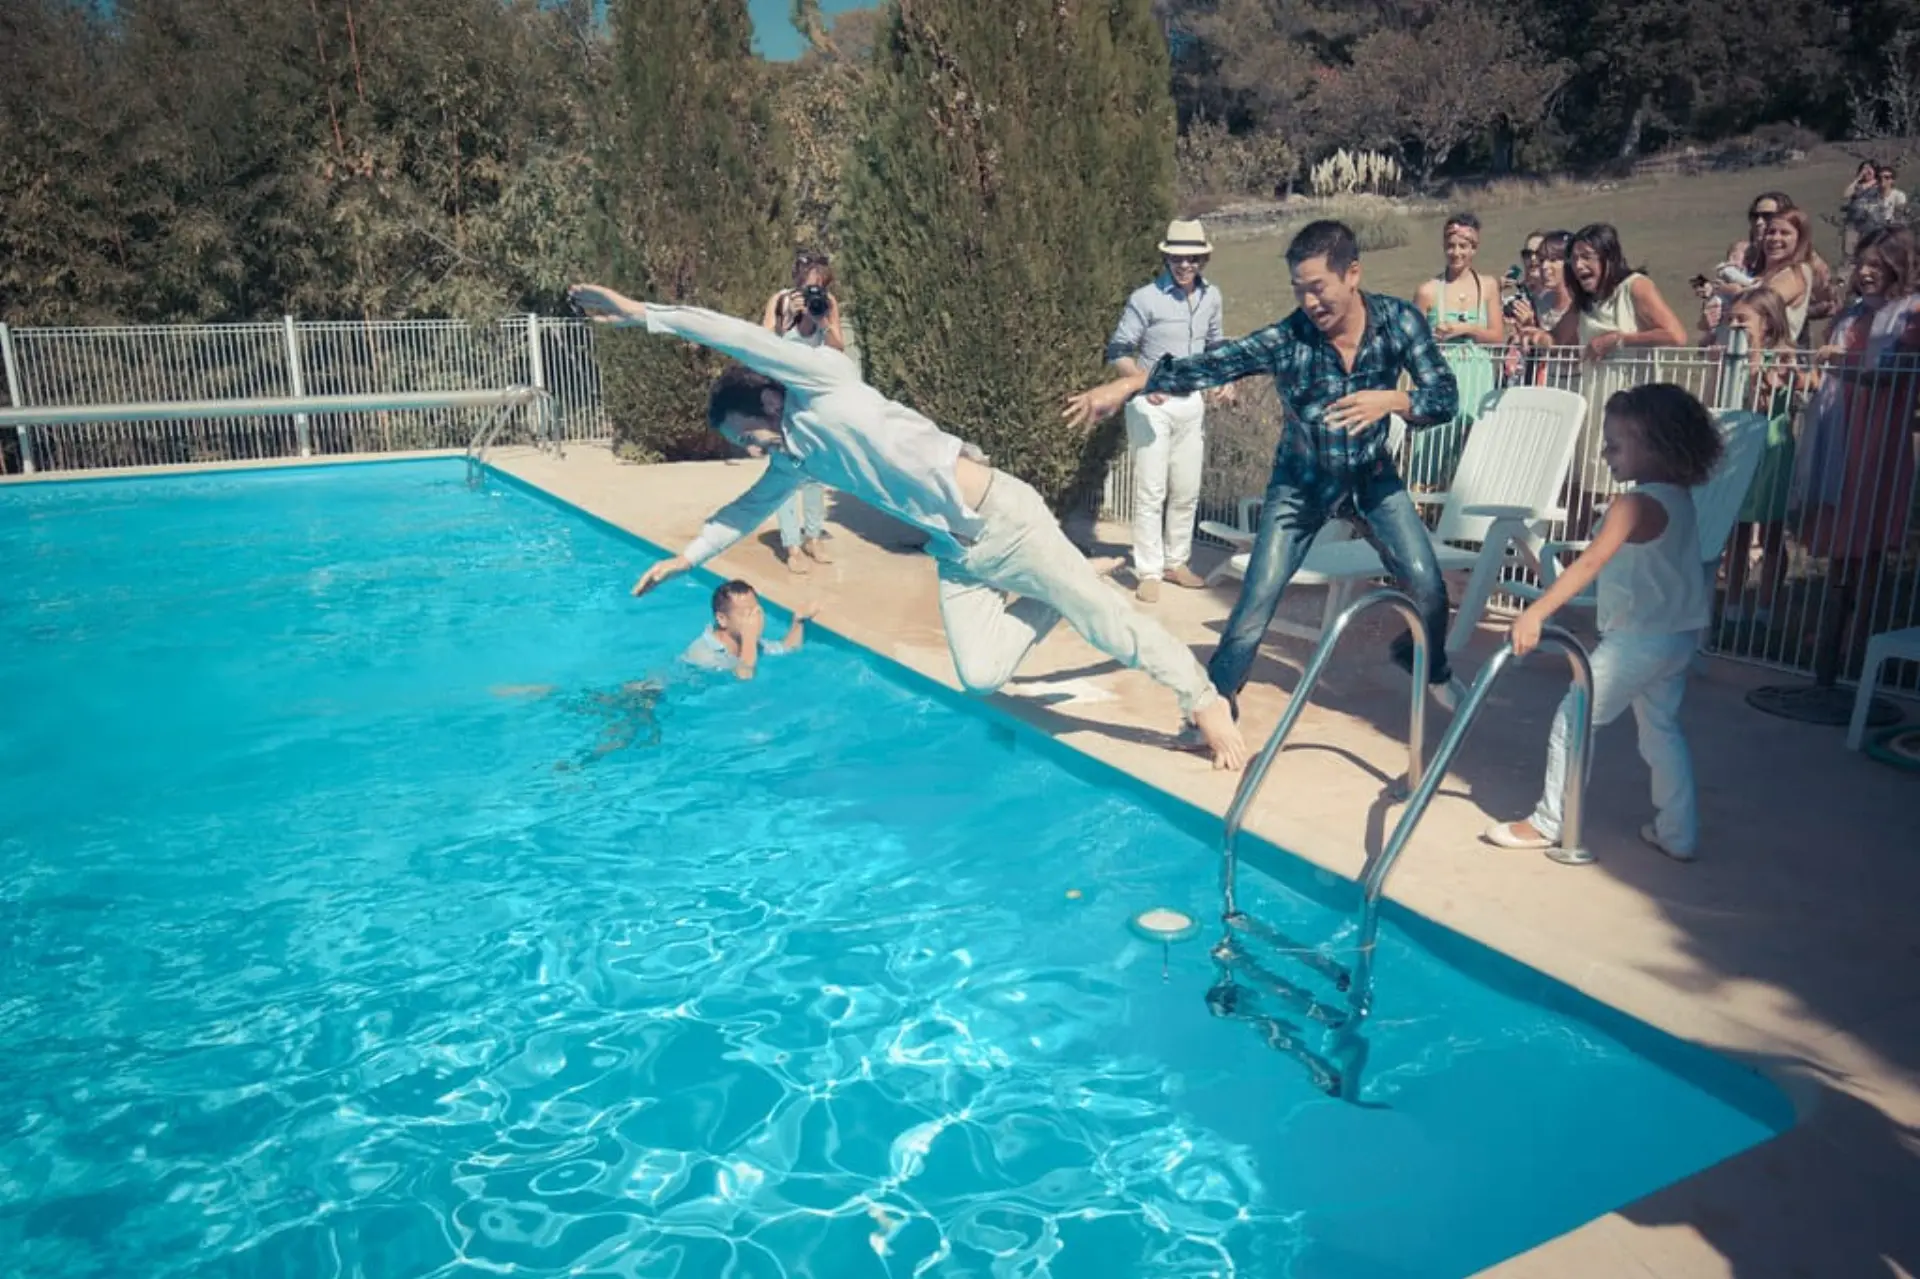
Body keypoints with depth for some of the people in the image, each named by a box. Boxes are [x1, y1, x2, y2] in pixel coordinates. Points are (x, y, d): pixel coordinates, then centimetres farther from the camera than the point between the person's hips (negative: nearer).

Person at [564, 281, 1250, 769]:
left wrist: (641, 313, -20)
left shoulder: (824, 385, -11)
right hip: (955, 553, 8)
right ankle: (1058, 597, 22)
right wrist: (686, 556, 27)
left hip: (1002, 519, -8)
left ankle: (1207, 703, 12)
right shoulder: (796, 457, 12)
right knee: (981, 678, 0)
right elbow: (749, 506, 28)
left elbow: (742, 338, -22)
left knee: (1107, 623, -4)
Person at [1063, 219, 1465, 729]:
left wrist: (1390, 400, -40)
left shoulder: (1399, 321, -19)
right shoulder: (1286, 339, -25)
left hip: (1372, 476, 2)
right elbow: (1208, 366, -33)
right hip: (1301, 484, -1)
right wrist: (1124, 386, -44)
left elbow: (1445, 397, -19)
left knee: (1429, 587, -3)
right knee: (1257, 600, -8)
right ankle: (1218, 697, 11)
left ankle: (1432, 668, 28)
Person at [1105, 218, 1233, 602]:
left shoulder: (1212, 296, 4)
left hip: (1191, 401, 6)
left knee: (1187, 491, 12)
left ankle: (1176, 562, 25)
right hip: (1151, 404, -6)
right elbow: (1118, 351, -10)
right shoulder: (1145, 298, -14)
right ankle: (1148, 571, 5)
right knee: (1151, 492, -3)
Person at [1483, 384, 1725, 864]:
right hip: (1678, 633, 10)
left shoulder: (1636, 505, -22)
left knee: (1573, 720, 1)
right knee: (1661, 727, 20)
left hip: (1639, 637, -9)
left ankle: (1548, 822, 9)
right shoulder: (1679, 496, 6)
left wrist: (1537, 613, -38)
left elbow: (1589, 564, -32)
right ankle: (1677, 832, 27)